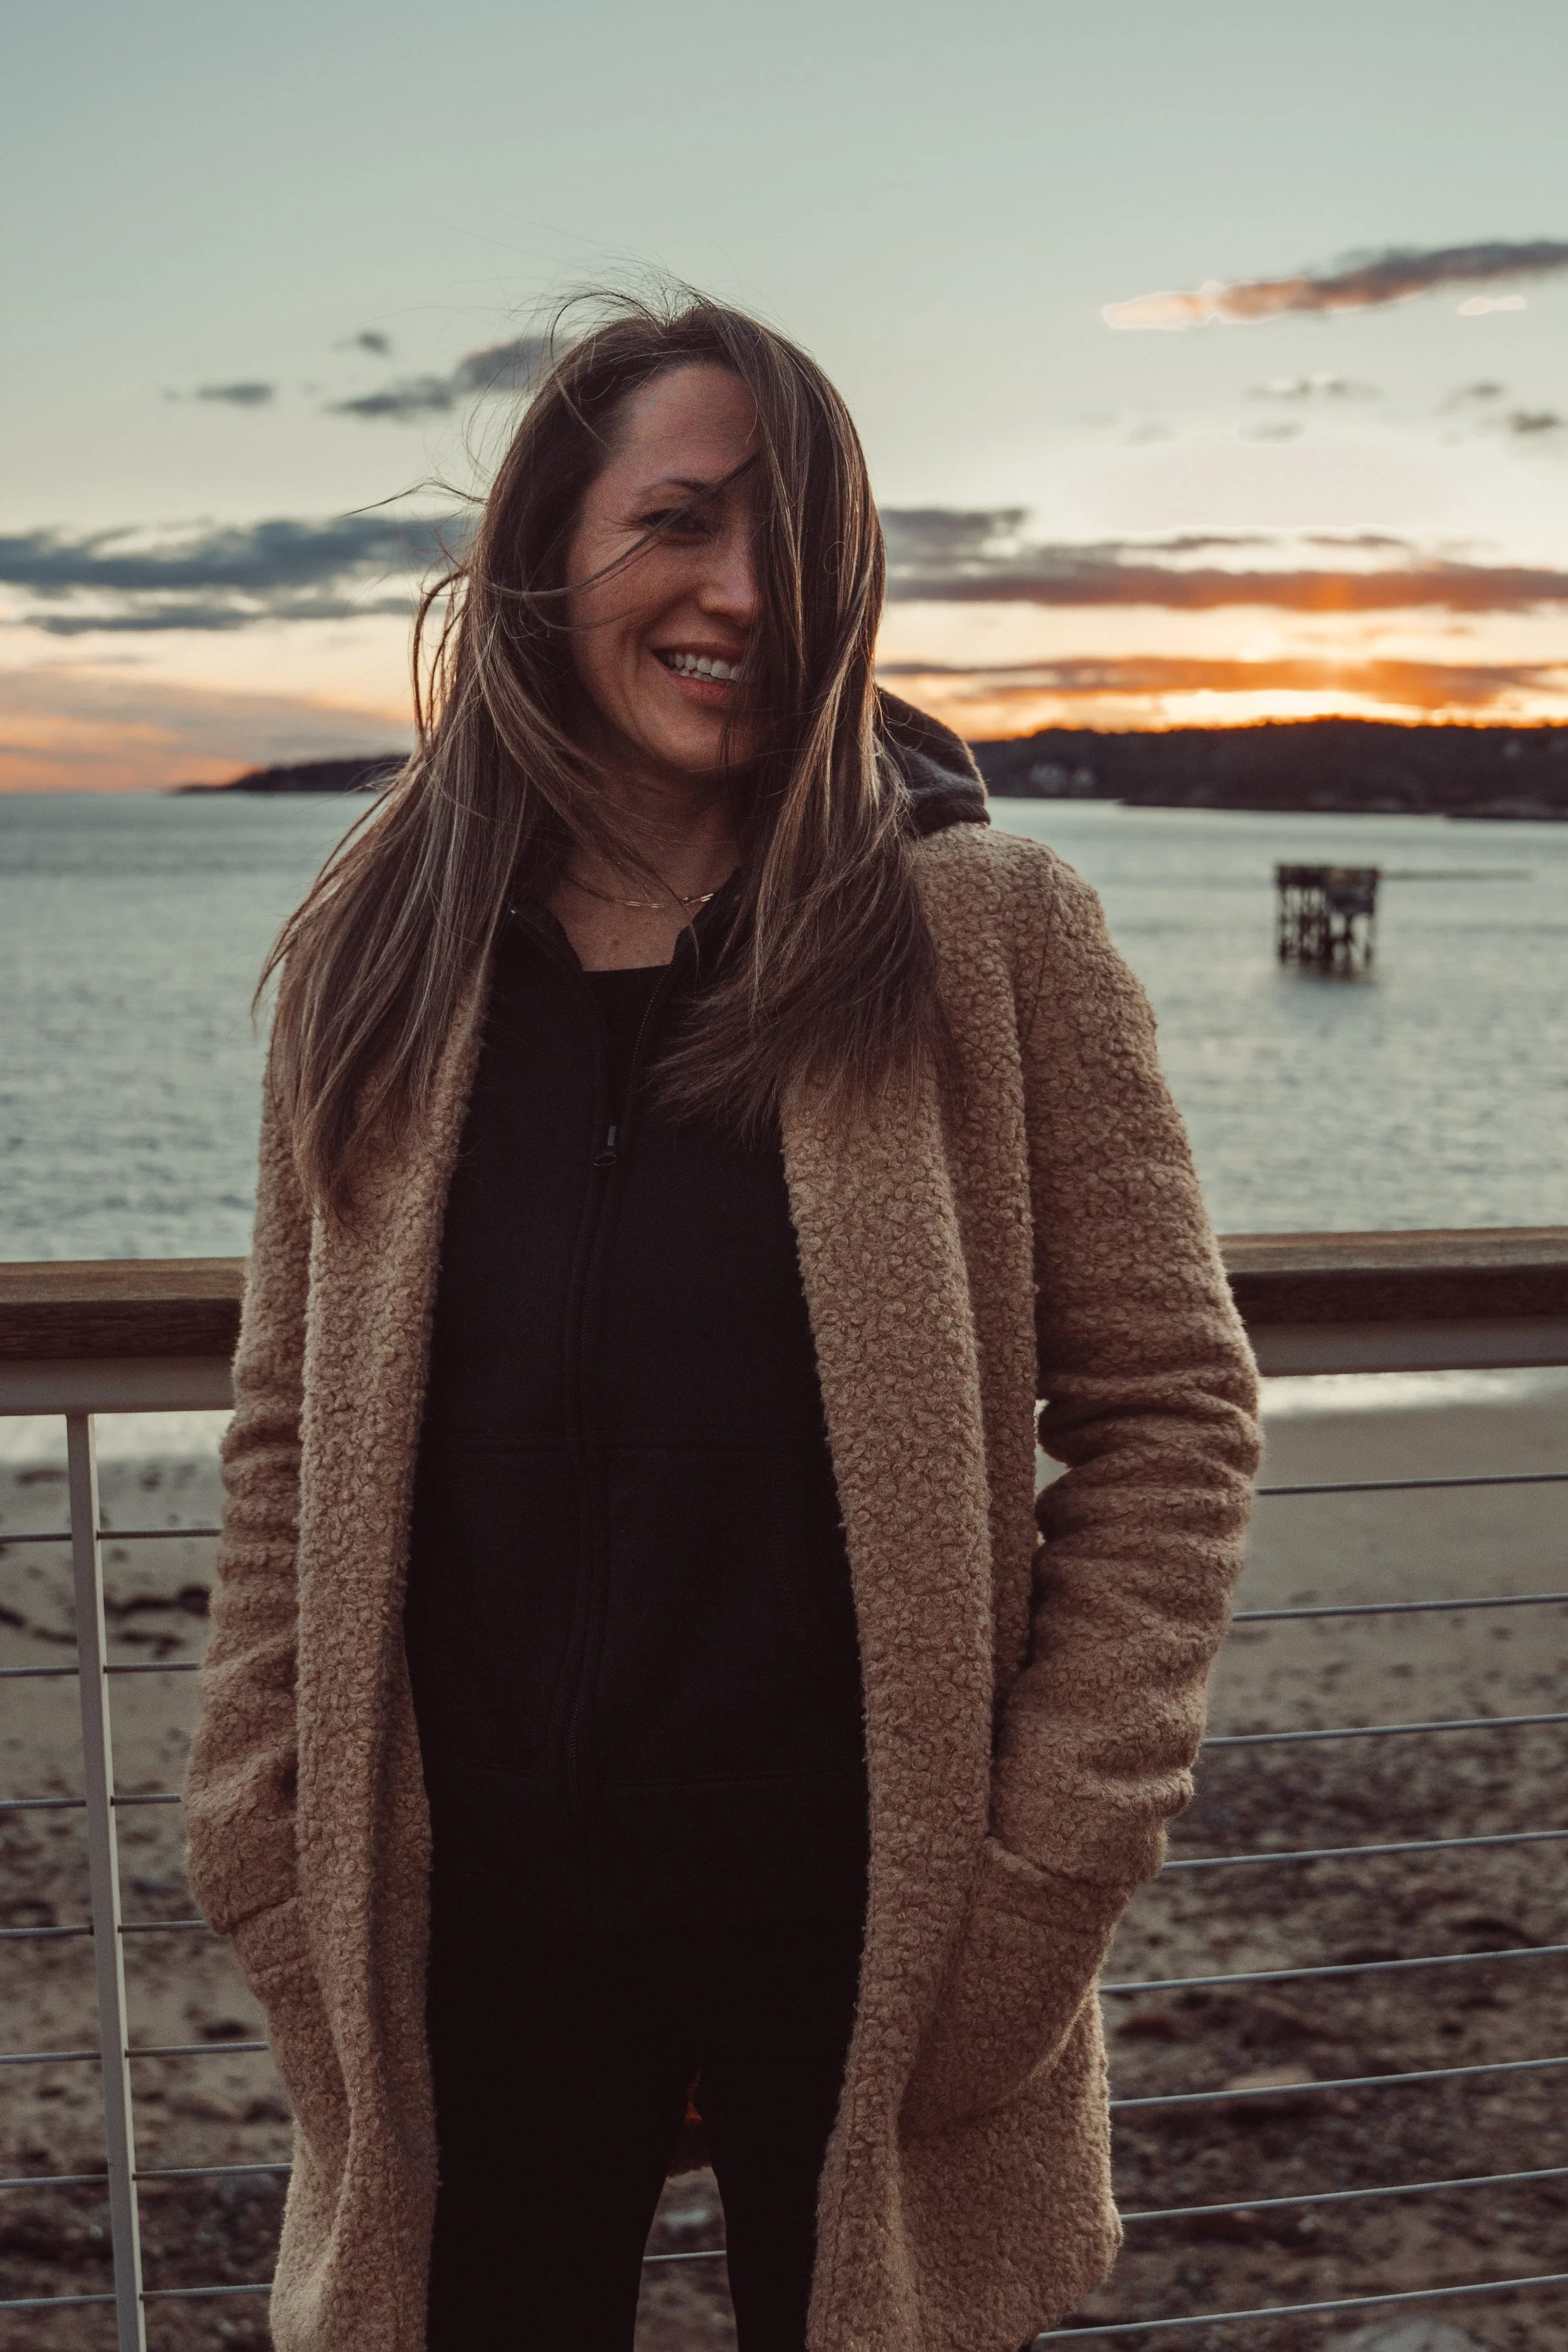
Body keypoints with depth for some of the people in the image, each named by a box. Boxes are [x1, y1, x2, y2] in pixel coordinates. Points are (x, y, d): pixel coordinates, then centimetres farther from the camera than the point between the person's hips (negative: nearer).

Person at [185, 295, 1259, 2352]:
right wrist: (273, 1857, 1)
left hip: (866, 1939, -2)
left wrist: (1046, 1874, -10)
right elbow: (293, 1446, 6)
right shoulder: (379, 956, 1)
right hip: (476, 1939, 2)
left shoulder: (990, 933, -7)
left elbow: (1171, 1408, -6)